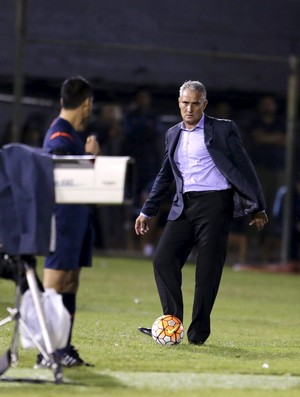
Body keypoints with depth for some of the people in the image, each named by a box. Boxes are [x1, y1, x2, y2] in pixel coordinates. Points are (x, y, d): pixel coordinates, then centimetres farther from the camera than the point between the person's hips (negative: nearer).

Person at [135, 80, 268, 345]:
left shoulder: (223, 130, 0)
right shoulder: (173, 134, 16)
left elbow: (244, 168, 0)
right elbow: (165, 176, 25)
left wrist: (258, 207, -1)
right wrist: (148, 211, 24)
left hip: (215, 204, -5)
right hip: (184, 206, 5)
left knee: (208, 269, -5)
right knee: (163, 259, -8)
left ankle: (198, 332, 2)